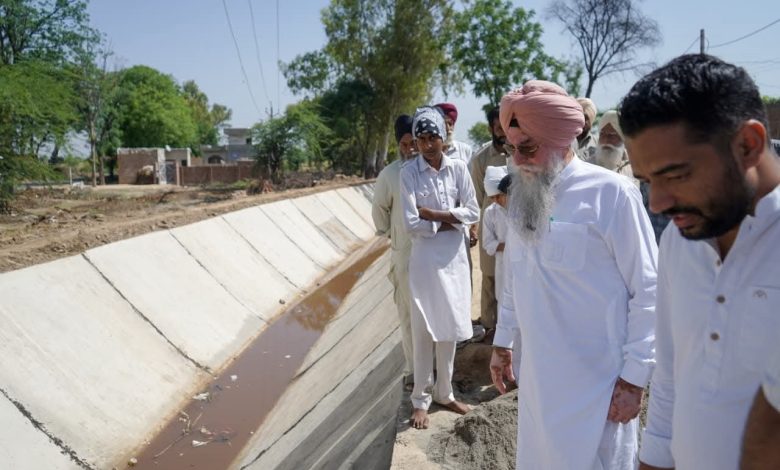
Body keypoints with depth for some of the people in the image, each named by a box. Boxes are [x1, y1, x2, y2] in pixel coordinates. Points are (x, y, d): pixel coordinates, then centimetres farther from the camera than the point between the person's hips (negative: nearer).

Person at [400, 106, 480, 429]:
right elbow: (412, 225, -14)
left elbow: (473, 212, -2)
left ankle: (444, 392, 31)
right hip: (425, 259, -3)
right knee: (424, 332, 4)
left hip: (455, 257, 4)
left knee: (451, 328, 13)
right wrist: (448, 221, -9)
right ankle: (421, 400, 20)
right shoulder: (409, 172, -10)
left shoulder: (458, 168, 0)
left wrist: (435, 214, -12)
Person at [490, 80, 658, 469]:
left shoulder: (611, 193, -15)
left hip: (595, 380, -6)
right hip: (536, 375, 6)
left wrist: (634, 377, -12)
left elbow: (648, 291, -13)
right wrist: (502, 342, 16)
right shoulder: (522, 195, 5)